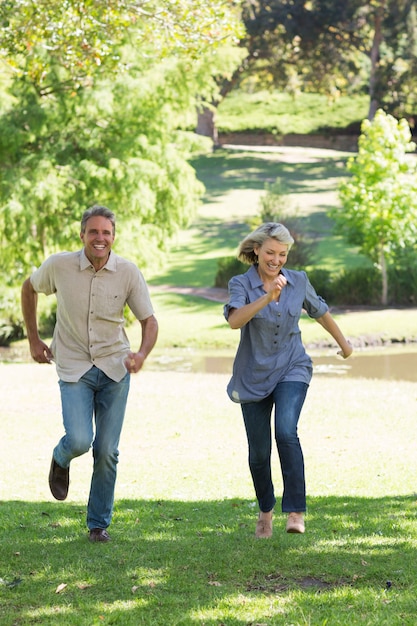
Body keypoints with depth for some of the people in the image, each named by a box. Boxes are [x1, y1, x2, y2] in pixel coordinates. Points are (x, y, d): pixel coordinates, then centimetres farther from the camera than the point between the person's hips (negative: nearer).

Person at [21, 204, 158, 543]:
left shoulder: (128, 272, -9)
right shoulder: (59, 266, -10)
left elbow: (149, 320, -3)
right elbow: (29, 289, 11)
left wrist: (142, 354, -23)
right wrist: (34, 340, 11)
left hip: (115, 369, 1)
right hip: (74, 370, -1)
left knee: (107, 451, 2)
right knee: (79, 441, -19)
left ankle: (99, 524, 20)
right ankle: (61, 460, 20)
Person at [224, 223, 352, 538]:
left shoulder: (299, 281, -1)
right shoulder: (241, 284, -10)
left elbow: (320, 312, 17)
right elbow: (234, 319, -30)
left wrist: (343, 343, 29)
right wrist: (267, 297, -40)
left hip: (291, 370, 0)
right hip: (254, 377, 0)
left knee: (286, 432, -24)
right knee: (259, 451, 6)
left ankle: (296, 511, -21)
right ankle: (265, 511, 31)